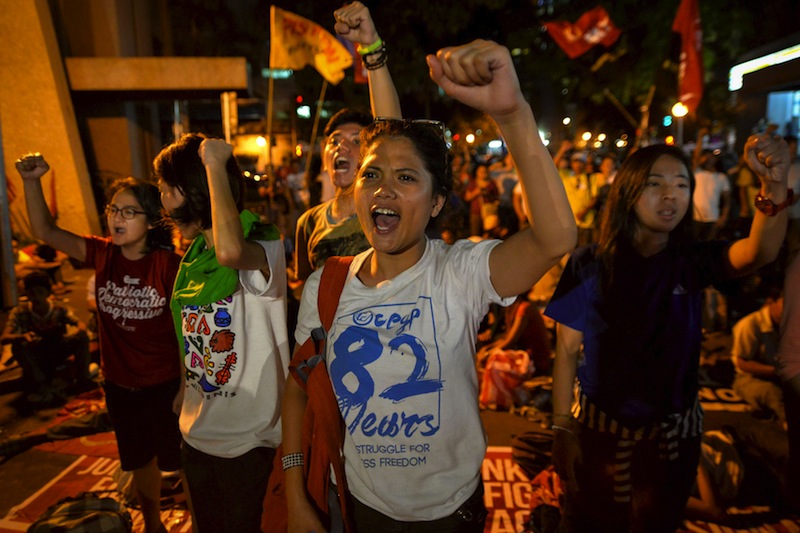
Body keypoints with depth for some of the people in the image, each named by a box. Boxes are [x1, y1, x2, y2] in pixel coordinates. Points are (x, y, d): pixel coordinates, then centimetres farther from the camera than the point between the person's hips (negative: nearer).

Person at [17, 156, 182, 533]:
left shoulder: (167, 264, -18)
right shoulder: (103, 255, -6)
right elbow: (45, 231, -8)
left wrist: (188, 388, -15)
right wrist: (32, 181, -21)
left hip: (165, 386, -4)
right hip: (120, 386, 5)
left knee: (182, 463, 11)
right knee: (140, 462, 24)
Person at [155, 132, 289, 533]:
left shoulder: (265, 246, -22)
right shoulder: (194, 253, 3)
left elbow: (230, 251, -48)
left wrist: (215, 164, -35)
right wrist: (184, 391, 14)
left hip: (245, 437, -7)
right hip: (197, 430, 7)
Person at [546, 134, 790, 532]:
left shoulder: (693, 263, -6)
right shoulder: (589, 266, -13)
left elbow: (759, 252, -27)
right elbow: (567, 351, -9)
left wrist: (775, 186, -45)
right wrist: (562, 429, -10)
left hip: (672, 434, 2)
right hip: (597, 431, -2)